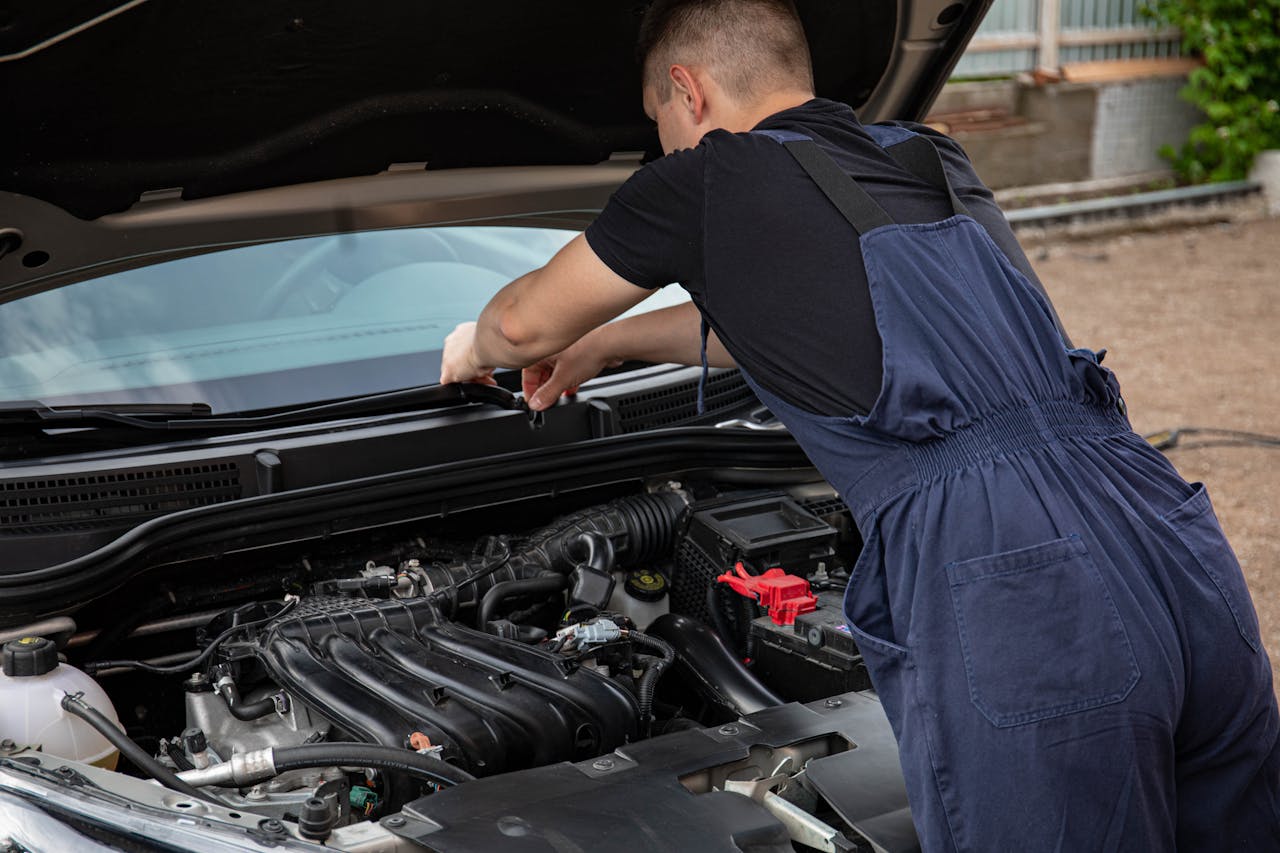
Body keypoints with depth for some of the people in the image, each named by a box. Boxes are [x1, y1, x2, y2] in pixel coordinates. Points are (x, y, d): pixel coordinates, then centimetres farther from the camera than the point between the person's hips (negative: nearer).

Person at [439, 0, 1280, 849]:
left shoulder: (705, 181, 8)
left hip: (1015, 613, -7)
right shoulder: (934, 160, 27)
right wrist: (607, 344, 55)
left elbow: (526, 323, 24)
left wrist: (476, 348, 48)